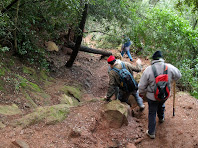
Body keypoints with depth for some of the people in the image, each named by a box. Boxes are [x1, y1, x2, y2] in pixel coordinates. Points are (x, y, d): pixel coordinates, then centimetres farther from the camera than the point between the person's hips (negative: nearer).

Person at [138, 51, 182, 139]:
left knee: (152, 113, 14)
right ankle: (161, 118, 61)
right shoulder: (169, 67, -16)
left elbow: (141, 85, -13)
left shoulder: (148, 70, -22)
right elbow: (178, 76, 5)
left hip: (152, 96, -3)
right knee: (161, 106, 34)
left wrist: (141, 93, 7)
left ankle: (151, 133, 23)